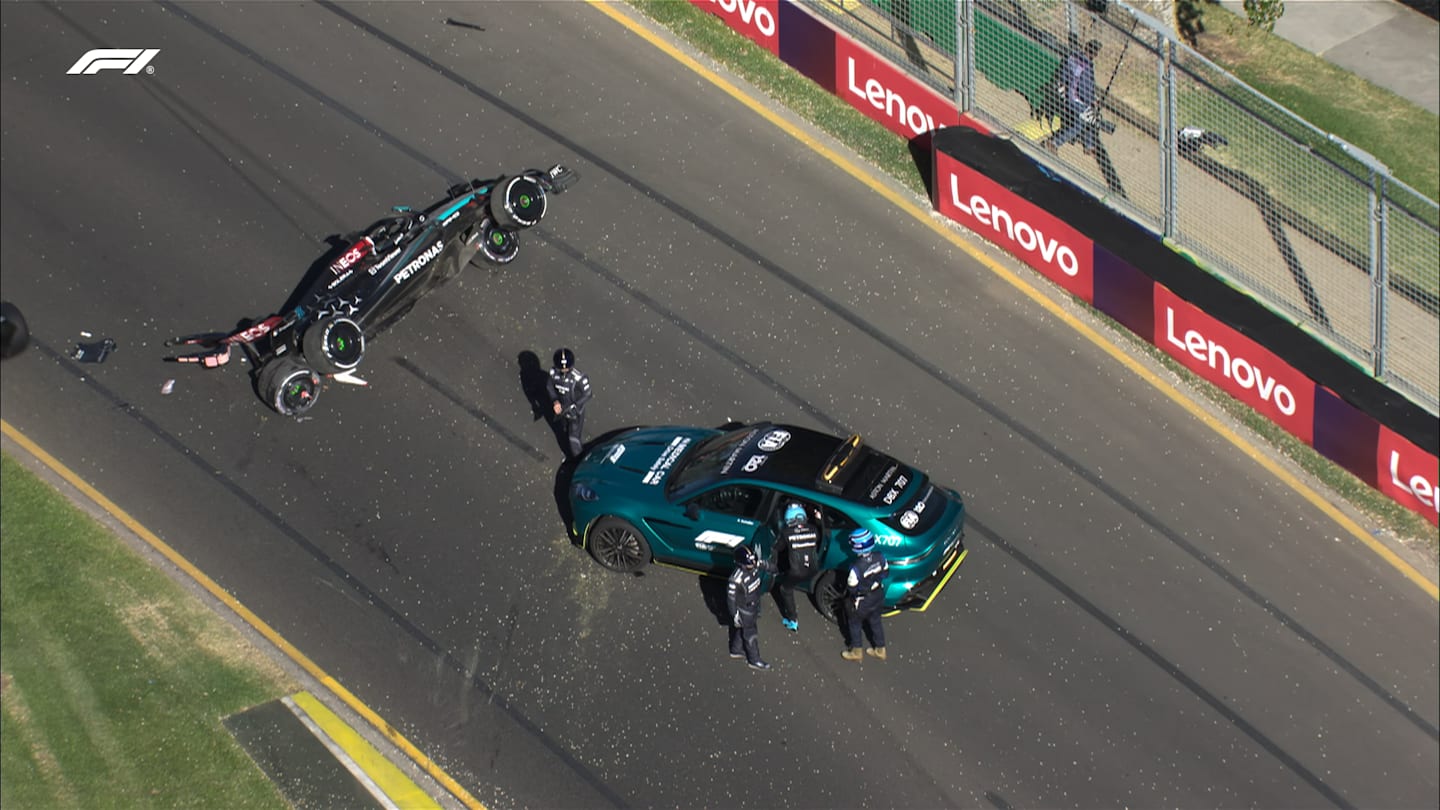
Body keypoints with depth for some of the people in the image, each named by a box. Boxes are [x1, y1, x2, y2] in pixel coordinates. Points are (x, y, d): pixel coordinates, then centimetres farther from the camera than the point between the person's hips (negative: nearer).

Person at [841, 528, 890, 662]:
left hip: (861, 602, -5)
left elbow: (852, 587, -26)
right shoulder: (880, 557, -21)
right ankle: (880, 649, 46)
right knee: (875, 622, 28)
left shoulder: (857, 567, -37)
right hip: (878, 598, 5)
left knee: (854, 624, 22)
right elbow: (885, 572, -3)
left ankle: (855, 652, 42)